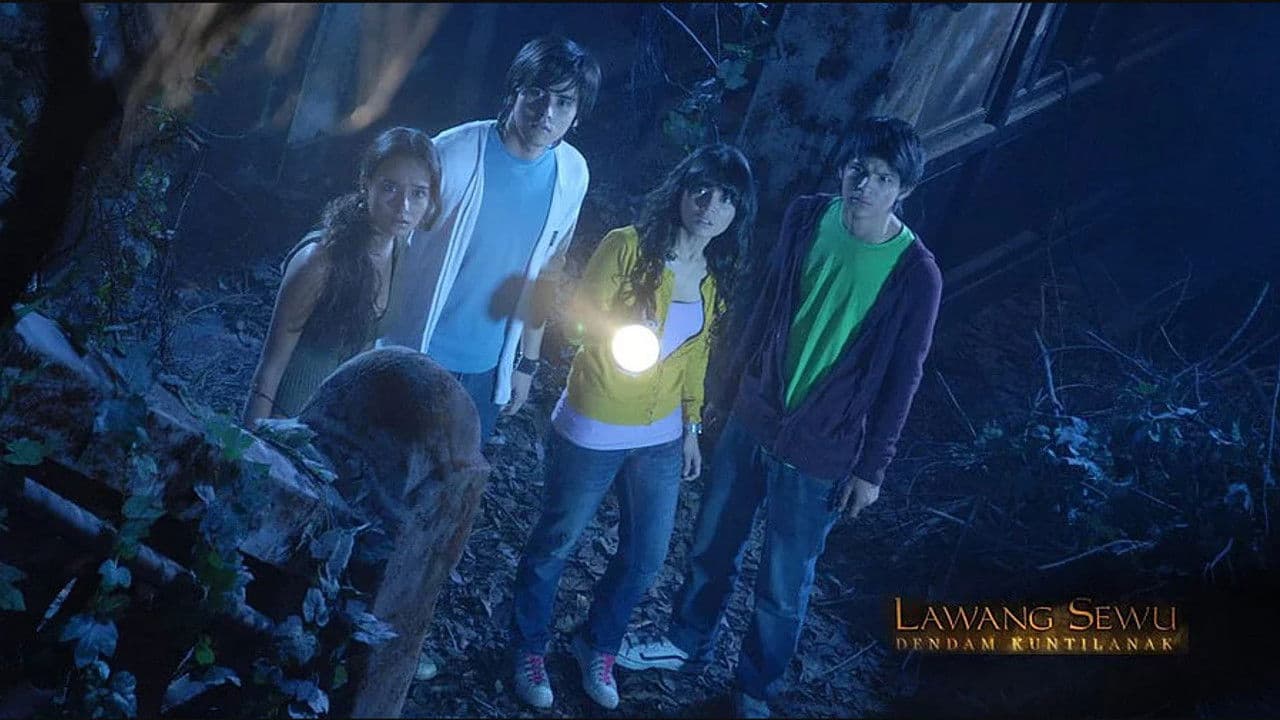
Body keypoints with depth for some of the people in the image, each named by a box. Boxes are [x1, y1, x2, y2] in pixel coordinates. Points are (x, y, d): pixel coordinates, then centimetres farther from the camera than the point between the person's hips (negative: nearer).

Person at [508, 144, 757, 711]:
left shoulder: (718, 277, 0)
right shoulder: (628, 246, -17)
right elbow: (580, 316, -13)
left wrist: (691, 428, 14)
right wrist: (620, 329, -34)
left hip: (661, 436, 5)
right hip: (592, 430, -5)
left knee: (646, 557, 13)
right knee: (555, 542, 12)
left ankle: (597, 646, 39)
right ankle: (529, 647, 35)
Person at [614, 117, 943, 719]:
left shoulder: (915, 274, -18)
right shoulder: (807, 218, -7)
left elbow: (901, 377, -11)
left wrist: (873, 467, -7)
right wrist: (731, 376, 13)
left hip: (820, 453, -4)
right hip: (751, 417, 4)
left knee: (783, 586, 11)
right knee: (712, 545, 21)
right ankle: (687, 643, 47)